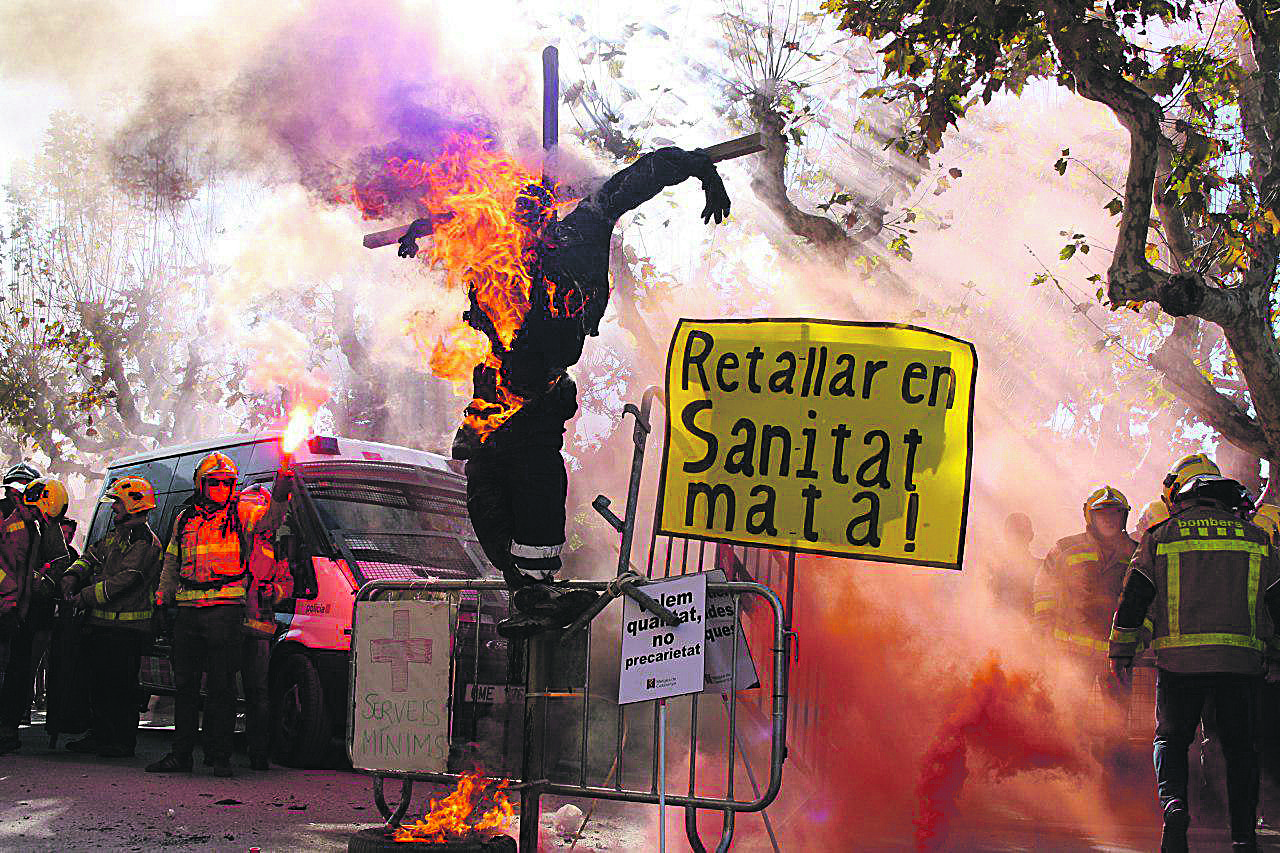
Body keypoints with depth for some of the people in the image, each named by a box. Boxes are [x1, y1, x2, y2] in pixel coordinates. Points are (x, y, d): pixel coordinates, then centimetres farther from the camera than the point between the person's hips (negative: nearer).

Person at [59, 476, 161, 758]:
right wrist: (72, 576, -2)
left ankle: (123, 742, 0)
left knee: (121, 687, -6)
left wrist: (84, 596, -16)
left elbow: (123, 581, -20)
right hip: (102, 623, 10)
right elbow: (91, 556, 20)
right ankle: (101, 736, 24)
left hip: (125, 628, -10)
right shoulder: (115, 536, 19)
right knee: (100, 684, 15)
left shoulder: (145, 542, -13)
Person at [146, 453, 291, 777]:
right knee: (184, 683, 8)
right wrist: (162, 597, 16)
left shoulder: (243, 511, 6)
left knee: (222, 685, -4)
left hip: (226, 609, -4)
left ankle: (220, 755, 2)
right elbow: (171, 562, 24)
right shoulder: (185, 518, 18)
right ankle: (180, 753, 16)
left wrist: (279, 497, -31)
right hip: (187, 609, 4)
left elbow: (268, 521, -13)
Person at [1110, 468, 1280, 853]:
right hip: (1241, 660, 1)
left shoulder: (1161, 536, 6)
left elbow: (1132, 598, 4)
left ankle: (1172, 803, -12)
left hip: (1179, 659, -1)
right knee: (1239, 746, 12)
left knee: (1170, 739, 13)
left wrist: (1121, 651, 12)